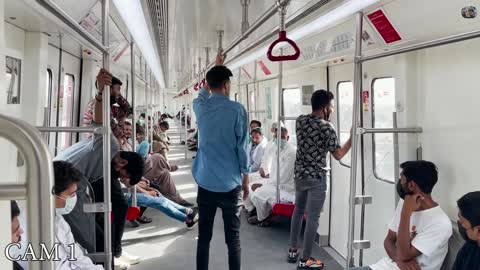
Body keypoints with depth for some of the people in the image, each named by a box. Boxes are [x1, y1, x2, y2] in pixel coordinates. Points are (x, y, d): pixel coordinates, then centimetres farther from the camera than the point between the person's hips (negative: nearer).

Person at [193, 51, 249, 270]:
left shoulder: (200, 106, 3)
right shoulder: (237, 109, -9)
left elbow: (202, 92, 28)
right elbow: (242, 147, -7)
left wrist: (215, 67, 40)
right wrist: (246, 179, 5)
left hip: (205, 182, 3)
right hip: (230, 184, -3)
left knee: (204, 237, 10)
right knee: (233, 238, 6)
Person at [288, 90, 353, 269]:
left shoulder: (300, 120, 1)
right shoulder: (327, 128, -16)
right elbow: (338, 155, -10)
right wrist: (352, 137, -1)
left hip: (299, 174, 7)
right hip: (316, 178, -6)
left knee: (298, 211, 20)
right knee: (313, 218, 1)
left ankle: (293, 251, 28)